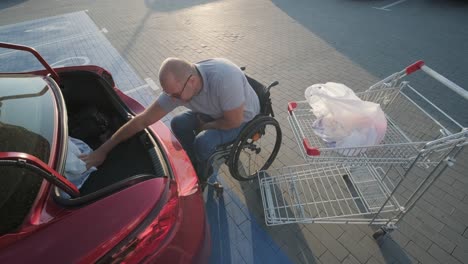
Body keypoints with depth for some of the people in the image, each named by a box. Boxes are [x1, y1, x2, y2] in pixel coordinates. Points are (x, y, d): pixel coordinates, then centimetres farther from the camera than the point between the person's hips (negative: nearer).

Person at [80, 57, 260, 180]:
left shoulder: (222, 78, -42)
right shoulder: (177, 87, -20)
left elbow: (233, 121, -29)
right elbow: (143, 120, -15)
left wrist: (205, 126, -12)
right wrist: (103, 150, -11)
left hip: (242, 118, -5)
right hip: (216, 112, 6)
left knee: (203, 141, -26)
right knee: (178, 124, -6)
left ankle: (201, 179, 7)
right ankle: (198, 164, 16)